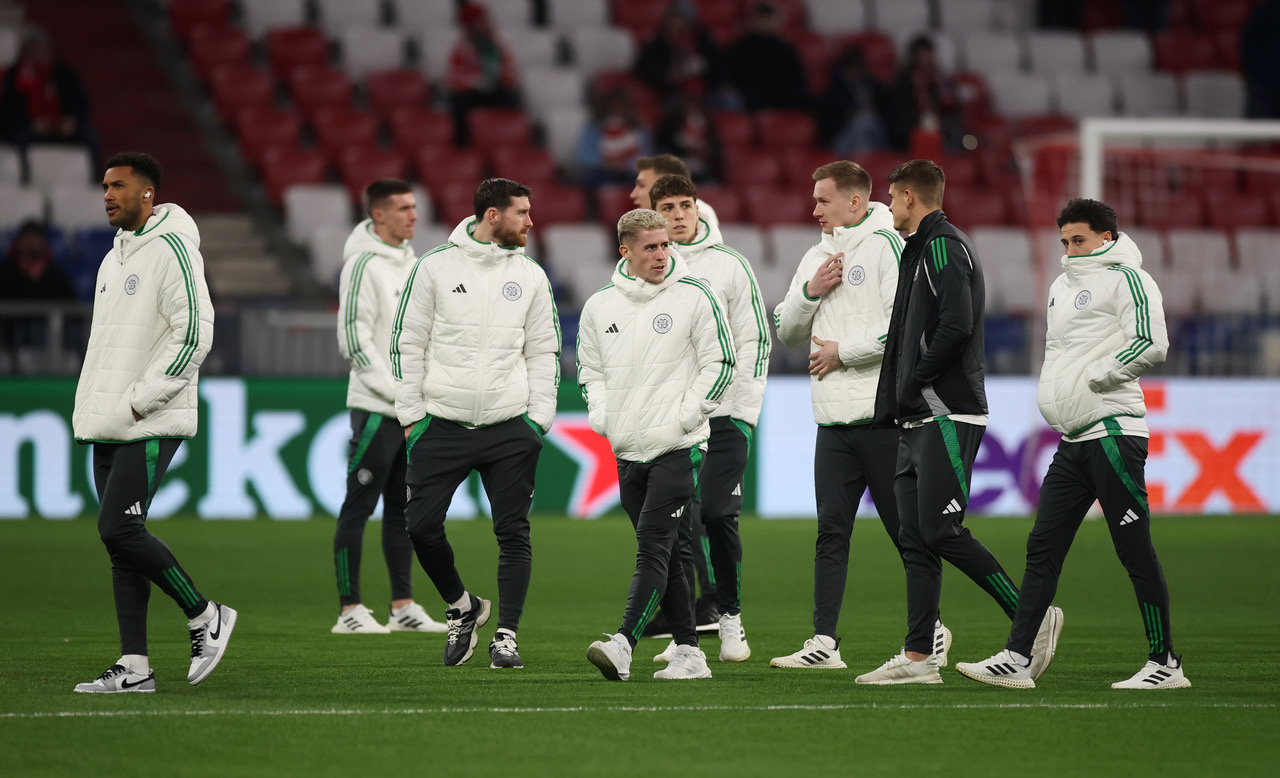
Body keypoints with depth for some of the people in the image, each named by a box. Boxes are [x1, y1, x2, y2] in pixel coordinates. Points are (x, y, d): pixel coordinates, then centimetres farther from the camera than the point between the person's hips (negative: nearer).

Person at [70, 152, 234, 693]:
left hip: (150, 426, -9)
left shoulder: (171, 248, -10)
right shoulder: (115, 258, 19)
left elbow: (194, 332, -18)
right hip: (109, 426, 9)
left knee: (119, 528, -16)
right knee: (120, 537, 5)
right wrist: (90, 409, 13)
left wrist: (139, 400, -17)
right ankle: (134, 667, 6)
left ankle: (204, 617, 1)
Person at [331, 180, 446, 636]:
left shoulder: (410, 262, 15)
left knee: (403, 508, 11)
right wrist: (399, 394, -17)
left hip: (411, 409, 8)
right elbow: (355, 341, -16)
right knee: (359, 507, -4)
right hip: (376, 409, -8)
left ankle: (403, 606, 16)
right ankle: (349, 611, -2)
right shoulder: (364, 265, -12)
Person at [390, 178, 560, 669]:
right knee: (422, 525, -4)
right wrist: (411, 415, -1)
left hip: (510, 429, 1)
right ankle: (461, 608, 19)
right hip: (442, 425, -1)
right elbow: (408, 343, 3)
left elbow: (544, 351, 10)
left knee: (513, 532, -2)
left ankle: (506, 636, 5)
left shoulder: (530, 275, 7)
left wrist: (539, 420, 2)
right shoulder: (436, 267, 0)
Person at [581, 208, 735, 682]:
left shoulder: (695, 297, -2)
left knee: (654, 547, -15)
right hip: (627, 450, 5)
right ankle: (689, 654, 13)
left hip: (679, 448, -5)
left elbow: (721, 364, -1)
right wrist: (601, 415, 4)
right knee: (667, 555, 8)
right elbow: (590, 371, 21)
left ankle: (623, 644, -26)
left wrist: (684, 417, -8)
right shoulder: (599, 306, 10)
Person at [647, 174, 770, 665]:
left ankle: (730, 616, 12)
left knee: (720, 515, -5)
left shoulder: (729, 265, 5)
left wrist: (745, 409, -2)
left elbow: (755, 340, 6)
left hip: (723, 414, -1)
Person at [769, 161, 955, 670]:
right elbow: (786, 331, 19)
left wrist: (842, 352, -12)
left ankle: (932, 631, 14)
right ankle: (824, 642, -1)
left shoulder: (887, 246, -7)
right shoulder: (817, 258, 18)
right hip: (833, 417, 7)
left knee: (906, 528, 1)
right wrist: (810, 292, 0)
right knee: (831, 531, 1)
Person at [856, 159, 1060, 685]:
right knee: (915, 538, 5)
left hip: (948, 417, -10)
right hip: (918, 422, 10)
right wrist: (897, 400, 14)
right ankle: (918, 657, 4)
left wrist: (915, 382, -14)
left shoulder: (943, 247, -10)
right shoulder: (920, 249, 21)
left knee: (941, 531, -12)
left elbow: (956, 325, -22)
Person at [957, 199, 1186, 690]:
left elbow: (1152, 345, -18)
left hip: (1113, 432, -9)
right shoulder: (1062, 288, 21)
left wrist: (1091, 379, -13)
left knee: (1135, 550, -6)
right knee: (1043, 547, 3)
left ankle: (1165, 664, 1)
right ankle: (1016, 659, 2)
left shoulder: (1125, 278, -6)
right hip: (1073, 439, 9)